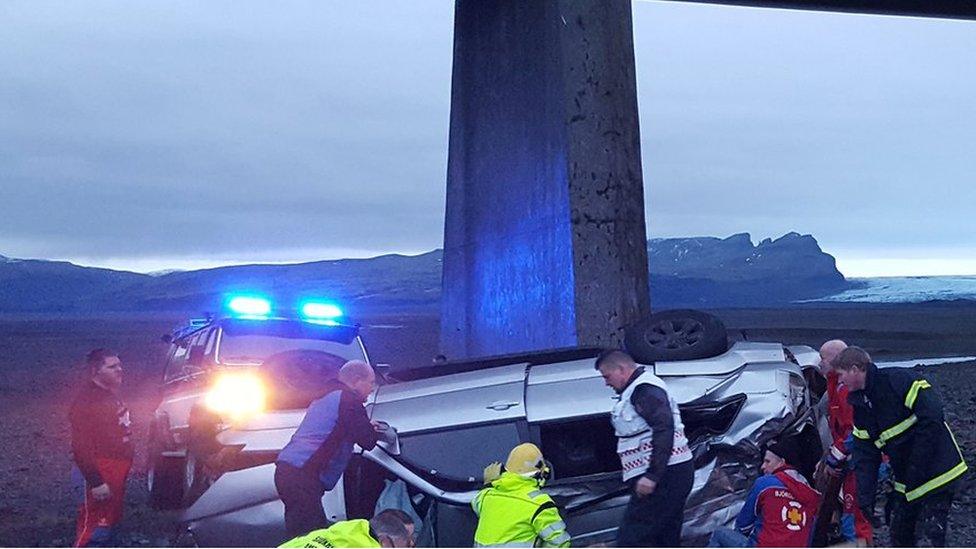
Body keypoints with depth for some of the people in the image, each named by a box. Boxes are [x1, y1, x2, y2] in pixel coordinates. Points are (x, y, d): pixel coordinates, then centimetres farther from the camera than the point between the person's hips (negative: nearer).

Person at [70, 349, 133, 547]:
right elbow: (82, 447, -24)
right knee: (96, 523, -6)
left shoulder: (110, 394, 11)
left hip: (117, 470, 10)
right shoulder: (86, 402, -21)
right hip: (102, 473, -10)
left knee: (111, 517, 20)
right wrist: (95, 482, -25)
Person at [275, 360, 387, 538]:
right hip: (302, 476, -10)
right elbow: (368, 441, -8)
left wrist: (369, 428, 23)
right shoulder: (348, 399, -7)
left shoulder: (325, 396, 23)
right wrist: (375, 431, 15)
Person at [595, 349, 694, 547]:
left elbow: (664, 429, -24)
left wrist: (652, 475, -27)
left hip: (665, 475, -11)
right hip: (674, 474, 11)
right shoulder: (638, 389, 21)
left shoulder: (644, 389, -13)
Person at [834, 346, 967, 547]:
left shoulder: (898, 379, -16)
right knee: (900, 533, 13)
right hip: (906, 480, 8)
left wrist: (916, 468, -21)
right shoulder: (860, 406, 8)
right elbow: (865, 457, 7)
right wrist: (865, 499, 0)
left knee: (934, 530, -11)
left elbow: (933, 417, -23)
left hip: (937, 469, -8)